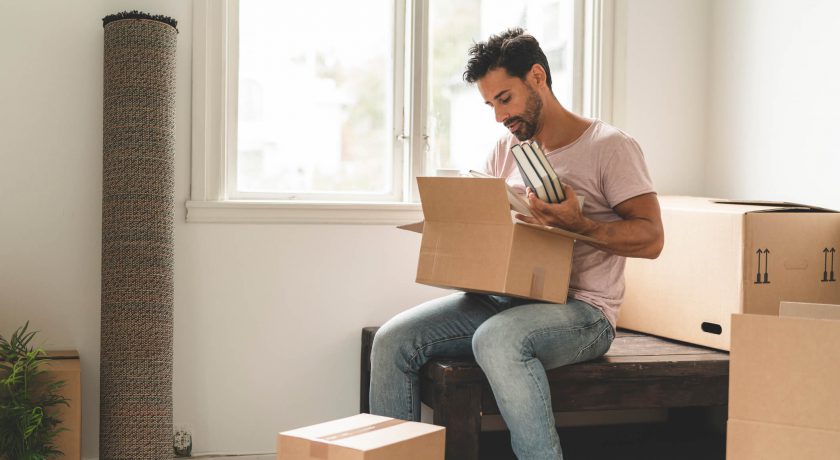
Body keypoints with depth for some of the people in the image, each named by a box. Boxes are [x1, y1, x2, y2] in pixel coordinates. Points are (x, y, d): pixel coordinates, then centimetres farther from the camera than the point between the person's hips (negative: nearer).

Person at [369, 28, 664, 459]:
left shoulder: (610, 146, -3)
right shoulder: (507, 148, 16)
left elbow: (651, 237, -8)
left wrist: (579, 225, -24)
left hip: (581, 310, -6)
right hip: (503, 299, 6)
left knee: (496, 338, -38)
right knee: (393, 339, -13)